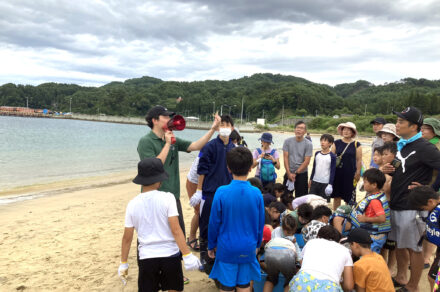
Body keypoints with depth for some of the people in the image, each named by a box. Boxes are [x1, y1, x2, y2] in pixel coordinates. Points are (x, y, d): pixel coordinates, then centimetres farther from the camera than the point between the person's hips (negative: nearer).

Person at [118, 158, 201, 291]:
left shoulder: (132, 204, -3)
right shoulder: (167, 198, -11)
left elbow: (127, 238, 2)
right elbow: (176, 230, -17)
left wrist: (123, 263, 13)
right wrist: (187, 255, -13)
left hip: (146, 257, 2)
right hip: (170, 255, -1)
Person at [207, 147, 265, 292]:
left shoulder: (221, 192, -16)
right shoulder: (257, 193, -10)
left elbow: (214, 223, -8)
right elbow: (260, 224, 1)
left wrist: (211, 246, 7)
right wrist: (257, 245, 17)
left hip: (226, 249, -2)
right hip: (248, 249, 2)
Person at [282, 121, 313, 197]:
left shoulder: (308, 144, -7)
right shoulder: (287, 141, -2)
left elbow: (306, 161, -10)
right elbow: (285, 158, -3)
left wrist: (295, 173, -11)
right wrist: (289, 173, -10)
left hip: (302, 174, -2)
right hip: (289, 173, 2)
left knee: (300, 197, 4)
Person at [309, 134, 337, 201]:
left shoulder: (332, 156, -8)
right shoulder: (317, 153, 6)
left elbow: (333, 171, -7)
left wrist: (330, 184, -10)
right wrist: (311, 179, 13)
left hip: (325, 183, -4)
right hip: (315, 182, 5)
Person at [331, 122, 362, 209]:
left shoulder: (356, 145, 0)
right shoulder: (336, 143, 5)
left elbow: (359, 160, 1)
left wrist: (358, 173, -4)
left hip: (350, 173, -2)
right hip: (337, 172, 2)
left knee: (349, 197, 4)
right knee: (336, 196, 9)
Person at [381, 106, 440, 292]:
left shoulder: (424, 148, -16)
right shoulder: (400, 145, 10)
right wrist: (387, 170, 0)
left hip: (411, 207, -8)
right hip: (396, 204, 8)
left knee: (413, 248, 6)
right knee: (399, 244, 19)